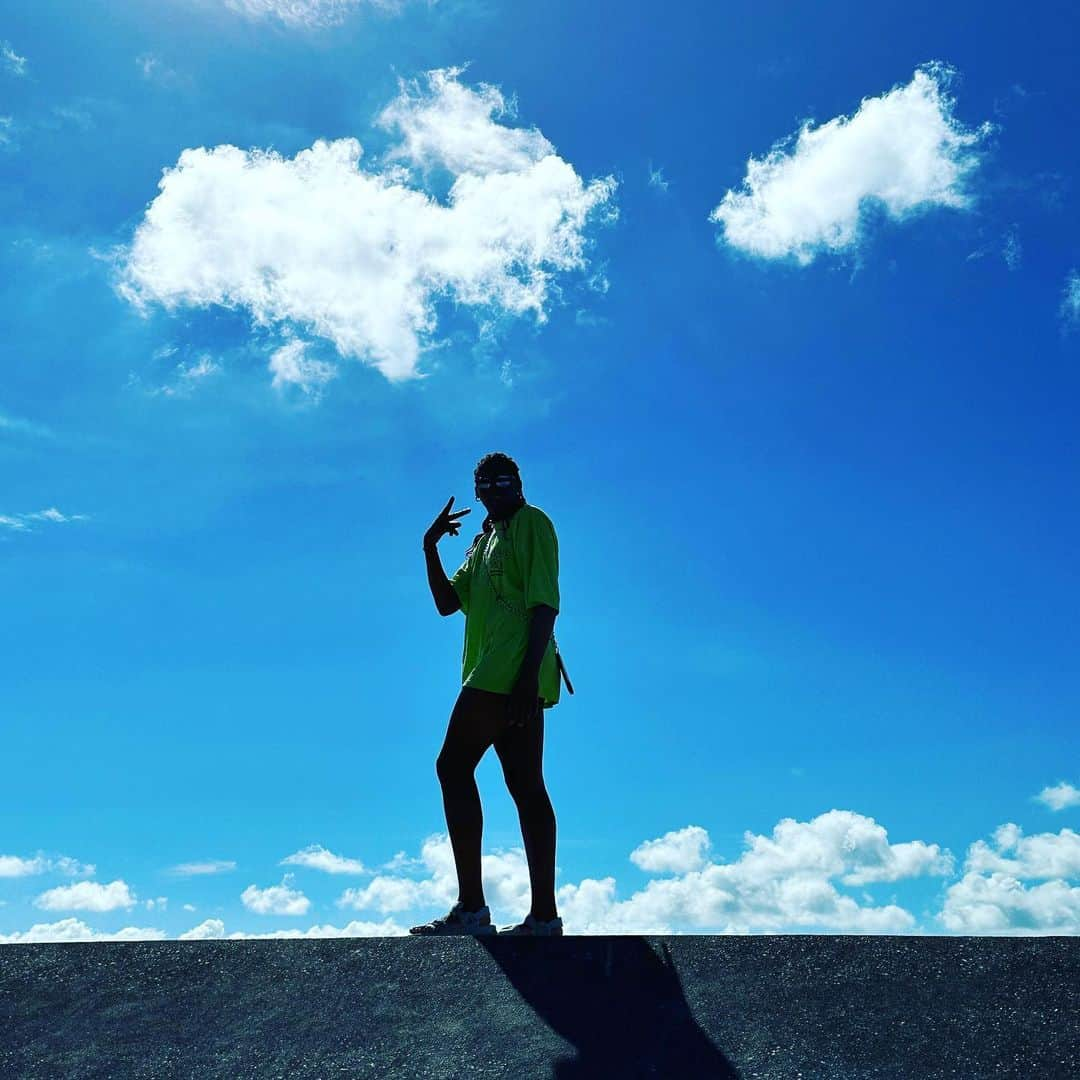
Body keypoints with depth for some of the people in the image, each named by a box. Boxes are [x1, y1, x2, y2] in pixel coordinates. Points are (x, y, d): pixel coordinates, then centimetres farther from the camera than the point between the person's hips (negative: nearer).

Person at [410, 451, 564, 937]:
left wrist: (529, 674, -20)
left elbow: (545, 603, -11)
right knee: (526, 787, 4)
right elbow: (448, 603, 21)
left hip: (512, 672, -9)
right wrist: (430, 548, 9)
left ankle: (471, 907, -14)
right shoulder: (484, 541, 27)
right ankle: (544, 914, 5)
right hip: (497, 678, 9)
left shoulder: (532, 522, 0)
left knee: (453, 767, -12)